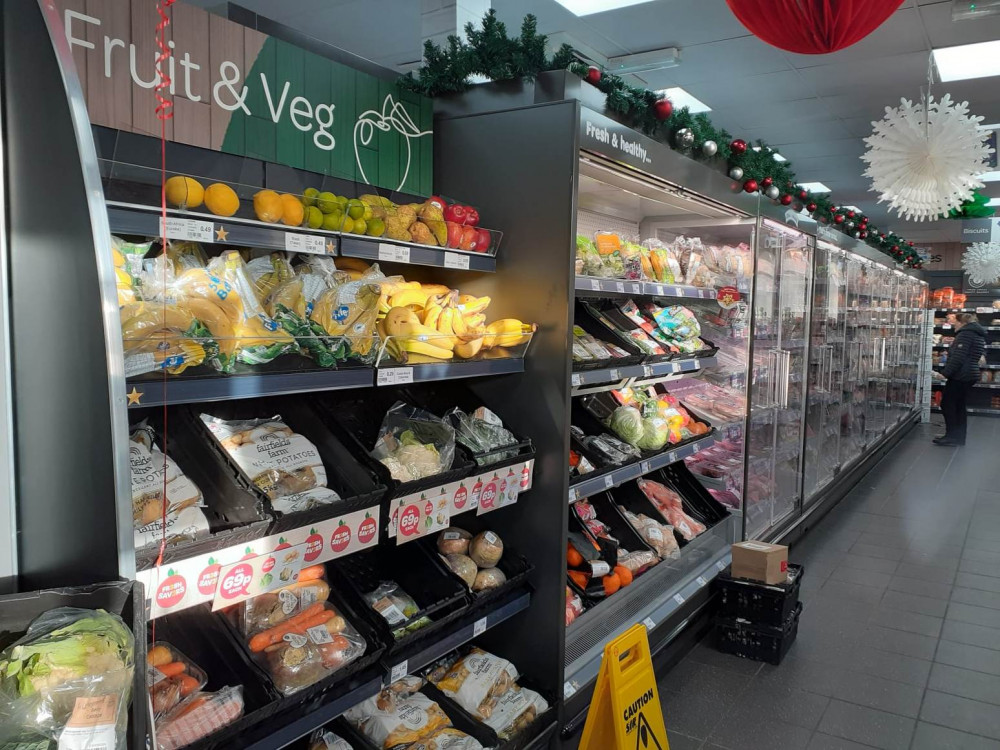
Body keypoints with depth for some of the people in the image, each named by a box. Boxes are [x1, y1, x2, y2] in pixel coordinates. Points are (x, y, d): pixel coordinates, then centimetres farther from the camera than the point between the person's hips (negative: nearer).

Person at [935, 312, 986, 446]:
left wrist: (945, 373, -21)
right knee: (959, 406, 12)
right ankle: (959, 437, 14)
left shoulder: (965, 334, -13)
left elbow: (958, 357, -22)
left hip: (960, 376, -10)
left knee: (947, 404, -6)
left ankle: (952, 436, -7)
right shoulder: (978, 334, 18)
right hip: (970, 375, 10)